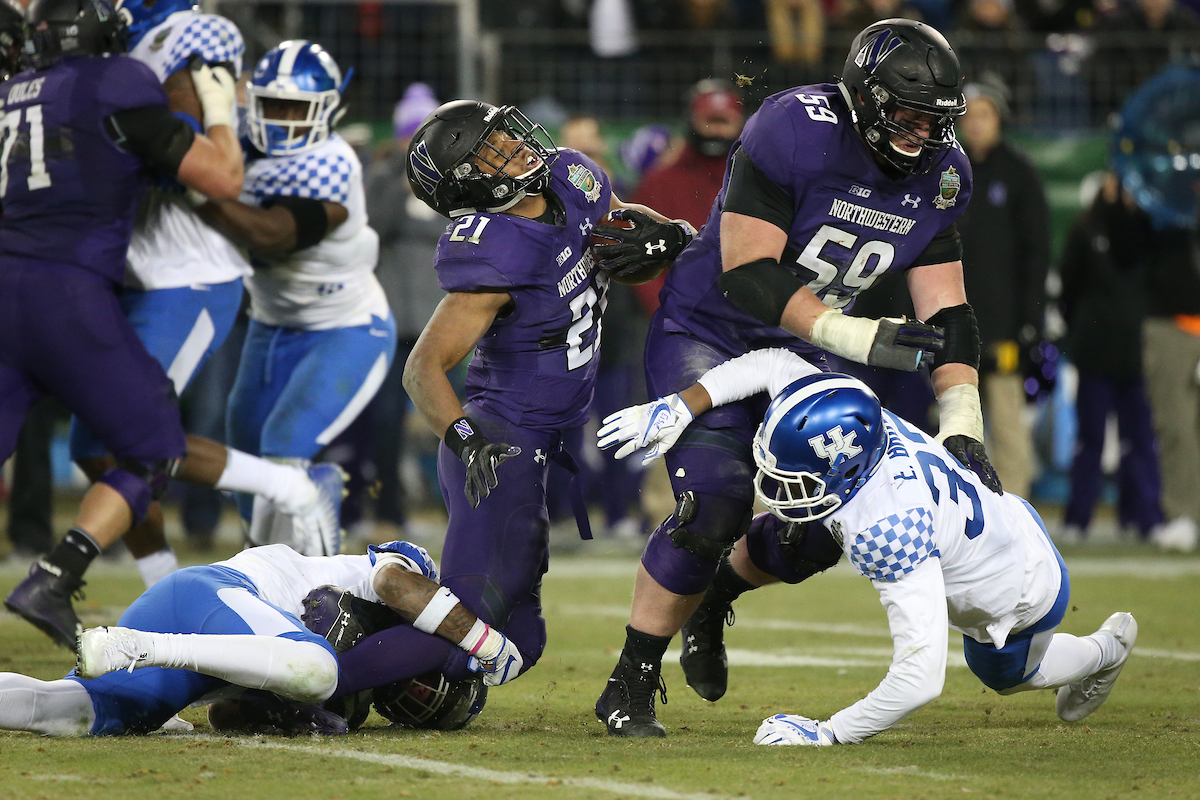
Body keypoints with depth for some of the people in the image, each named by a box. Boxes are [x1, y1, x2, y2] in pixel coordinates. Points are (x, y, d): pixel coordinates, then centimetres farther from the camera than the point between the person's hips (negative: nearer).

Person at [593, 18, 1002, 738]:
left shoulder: (939, 175, -7)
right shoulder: (794, 132, -28)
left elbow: (947, 313, -5)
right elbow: (747, 274, -30)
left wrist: (962, 426, -18)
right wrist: (860, 338, -37)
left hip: (798, 352, 7)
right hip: (706, 330, -7)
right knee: (716, 506, -21)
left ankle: (711, 599, 29)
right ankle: (630, 687, -8)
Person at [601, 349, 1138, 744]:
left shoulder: (888, 532, -48)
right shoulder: (845, 404, -30)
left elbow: (921, 678, -49)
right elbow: (774, 364, -9)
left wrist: (828, 735, -40)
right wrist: (677, 408, -17)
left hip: (1022, 600, -6)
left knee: (1005, 674, 32)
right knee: (762, 549, 6)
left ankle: (1104, 651, 59)